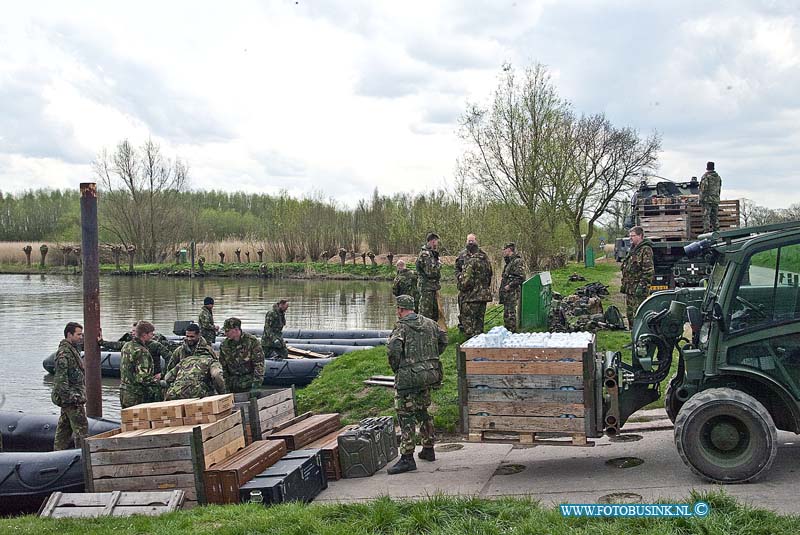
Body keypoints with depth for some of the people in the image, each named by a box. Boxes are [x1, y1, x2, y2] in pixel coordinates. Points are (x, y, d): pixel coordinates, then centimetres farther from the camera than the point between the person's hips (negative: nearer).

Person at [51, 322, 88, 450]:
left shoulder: (72, 349, 17)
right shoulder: (64, 352, -16)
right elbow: (61, 377, -21)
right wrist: (70, 395, -24)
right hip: (72, 397, -10)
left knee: (64, 426, 14)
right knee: (81, 427, -8)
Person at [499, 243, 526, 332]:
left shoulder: (518, 262, -10)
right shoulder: (508, 262, 20)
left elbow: (520, 278, -18)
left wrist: (509, 286, -19)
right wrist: (501, 290, 20)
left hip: (512, 293, -10)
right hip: (506, 294, 10)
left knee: (510, 314, -11)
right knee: (506, 314, 13)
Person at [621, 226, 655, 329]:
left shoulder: (646, 250, -11)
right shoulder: (632, 249, 18)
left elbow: (648, 270, -18)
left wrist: (642, 285, -22)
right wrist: (624, 284, 22)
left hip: (638, 290, -10)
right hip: (629, 289, 10)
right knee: (629, 313, 15)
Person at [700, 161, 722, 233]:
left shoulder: (705, 176, -8)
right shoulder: (718, 177, 13)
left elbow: (703, 189, -13)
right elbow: (719, 189, 18)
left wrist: (701, 200, -9)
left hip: (707, 199, -6)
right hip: (716, 200, 6)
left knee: (706, 216, -7)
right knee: (715, 216, 10)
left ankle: (707, 230, -13)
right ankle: (716, 230, 9)